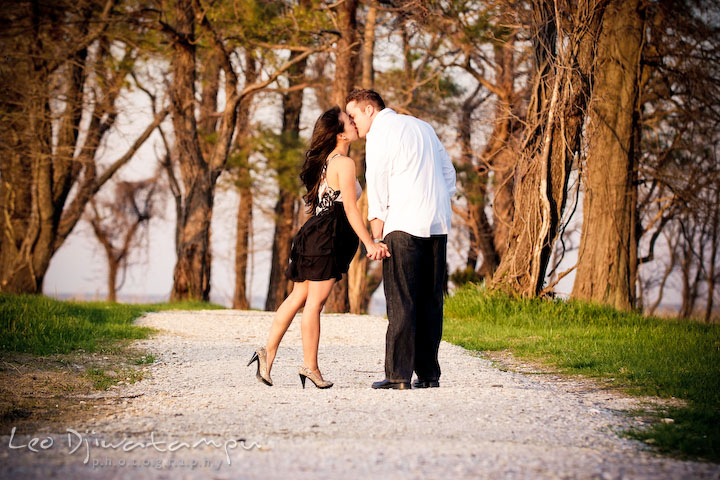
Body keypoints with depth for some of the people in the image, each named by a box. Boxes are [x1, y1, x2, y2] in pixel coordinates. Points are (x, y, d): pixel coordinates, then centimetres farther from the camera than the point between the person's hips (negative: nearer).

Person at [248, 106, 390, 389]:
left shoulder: (326, 161, 17)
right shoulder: (344, 163, -11)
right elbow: (350, 208, -17)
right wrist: (370, 244, -20)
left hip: (314, 233, 9)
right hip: (328, 235, -9)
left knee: (299, 297, 10)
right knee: (315, 301, -5)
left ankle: (268, 352, 6)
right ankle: (310, 367, -1)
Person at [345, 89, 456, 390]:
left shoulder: (381, 130, 1)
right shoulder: (422, 127, 24)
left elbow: (377, 174, -6)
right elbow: (448, 172, 24)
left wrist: (376, 218, -1)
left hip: (404, 223, -7)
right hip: (438, 224, 7)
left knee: (400, 300, -6)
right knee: (430, 300, 8)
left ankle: (398, 374, -10)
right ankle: (428, 373, 8)